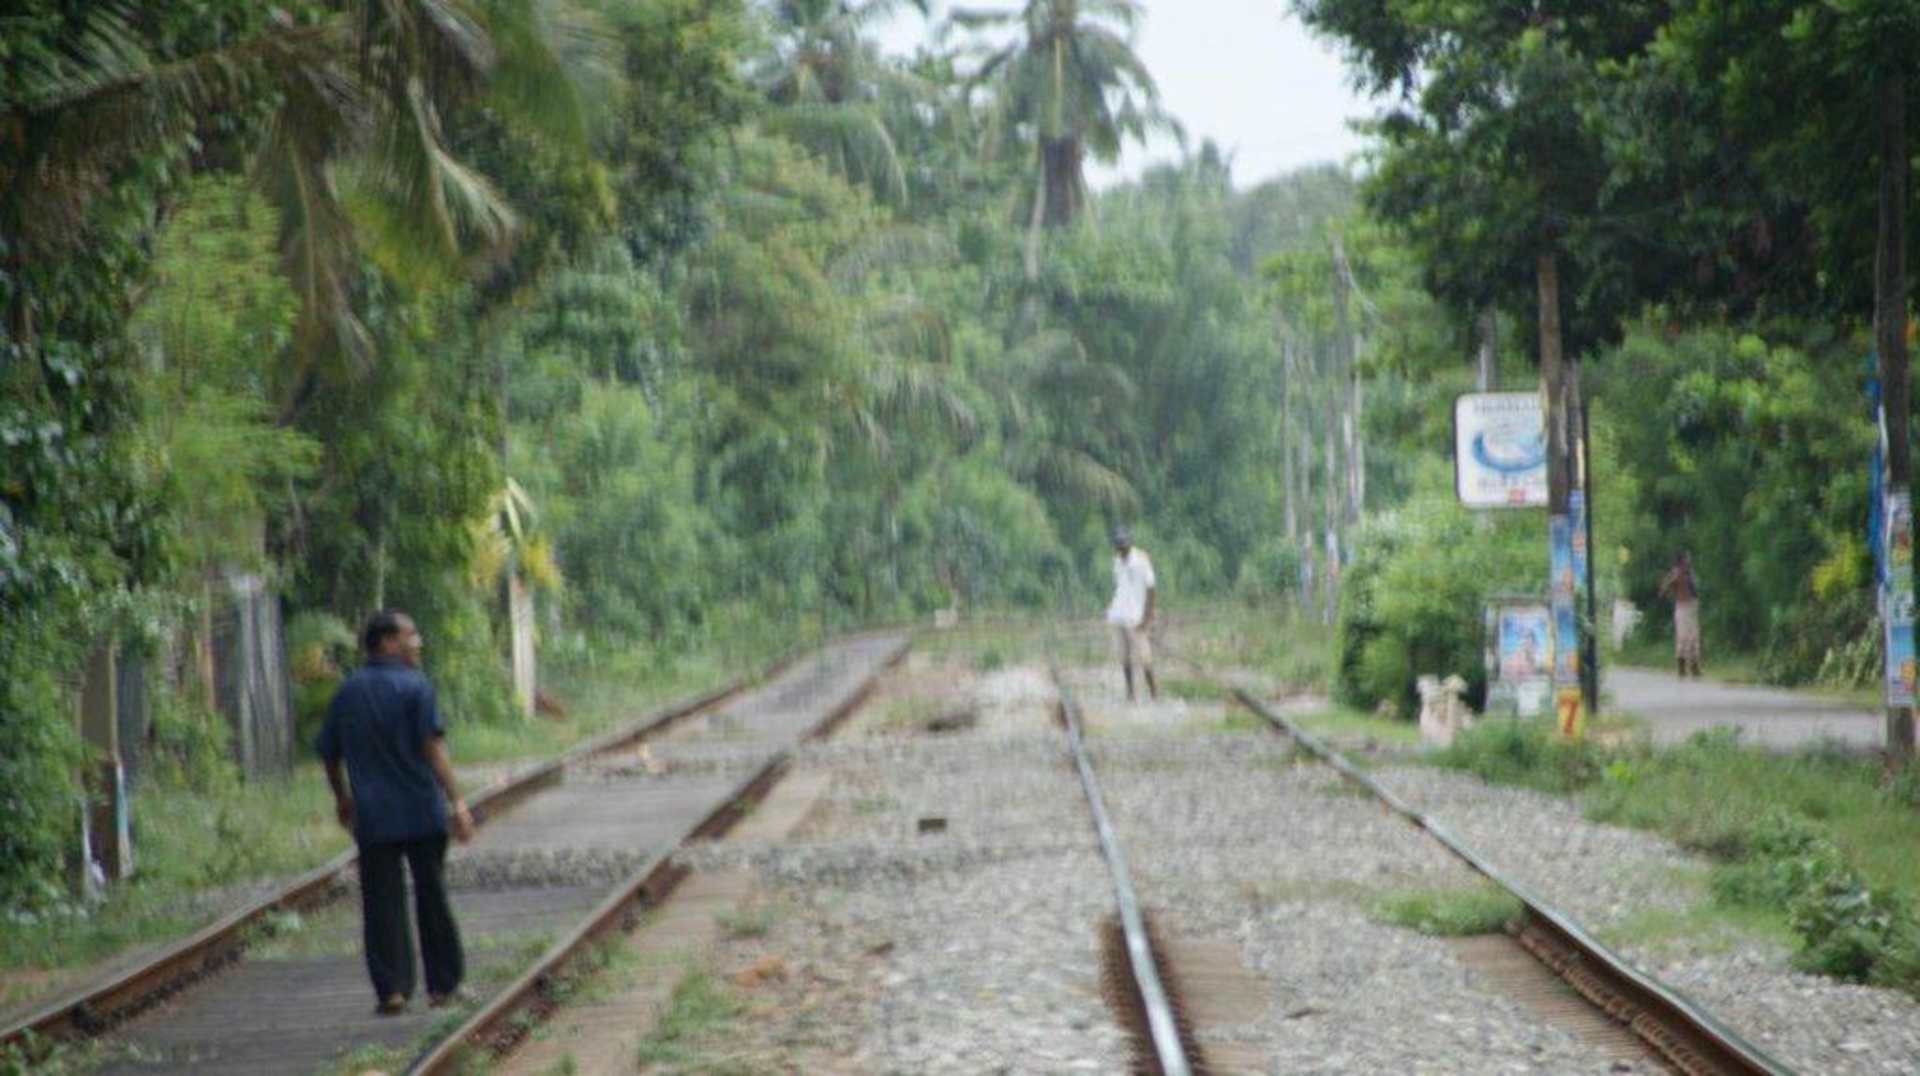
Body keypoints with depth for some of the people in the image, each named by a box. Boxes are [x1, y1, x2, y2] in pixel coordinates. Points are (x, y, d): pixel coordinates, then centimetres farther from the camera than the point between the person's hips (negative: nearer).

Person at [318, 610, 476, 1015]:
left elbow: (328, 753, 15)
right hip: (422, 813, -3)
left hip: (372, 815, 3)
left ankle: (392, 989, -4)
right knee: (432, 896, 8)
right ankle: (443, 984, 14)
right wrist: (457, 803, -18)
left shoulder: (347, 692, 8)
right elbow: (433, 748, -17)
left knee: (382, 902, 4)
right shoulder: (415, 686, -7)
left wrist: (342, 798, 31)